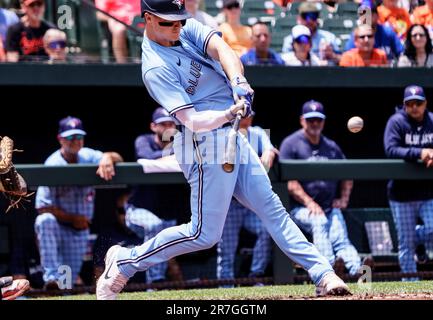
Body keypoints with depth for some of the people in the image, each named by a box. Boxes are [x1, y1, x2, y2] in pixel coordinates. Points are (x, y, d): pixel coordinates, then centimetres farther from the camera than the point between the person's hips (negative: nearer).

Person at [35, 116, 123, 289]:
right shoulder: (52, 165, -13)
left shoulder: (87, 156, 0)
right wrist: (72, 218, -22)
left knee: (69, 281, -4)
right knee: (45, 220, -39)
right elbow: (43, 208, -16)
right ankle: (52, 277, -36)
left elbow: (118, 158, -12)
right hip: (57, 227, -3)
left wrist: (107, 157, -35)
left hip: (80, 230, 3)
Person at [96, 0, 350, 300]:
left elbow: (222, 50, -13)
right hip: (208, 143, -8)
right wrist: (229, 113, -43)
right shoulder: (156, 69, -19)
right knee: (204, 234, -4)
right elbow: (192, 120, -26)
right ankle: (124, 262, 8)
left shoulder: (188, 29, 4)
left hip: (231, 137, 8)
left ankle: (323, 274, 9)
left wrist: (238, 81, -32)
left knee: (272, 208, 7)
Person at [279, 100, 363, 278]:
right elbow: (289, 181, -8)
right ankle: (329, 267, -51)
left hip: (331, 208, 4)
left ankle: (357, 269, -41)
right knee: (319, 222, -34)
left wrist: (344, 199, 11)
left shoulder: (331, 147, 18)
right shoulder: (291, 144, 1)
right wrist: (309, 202, -17)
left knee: (340, 238, -19)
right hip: (301, 208, -4)